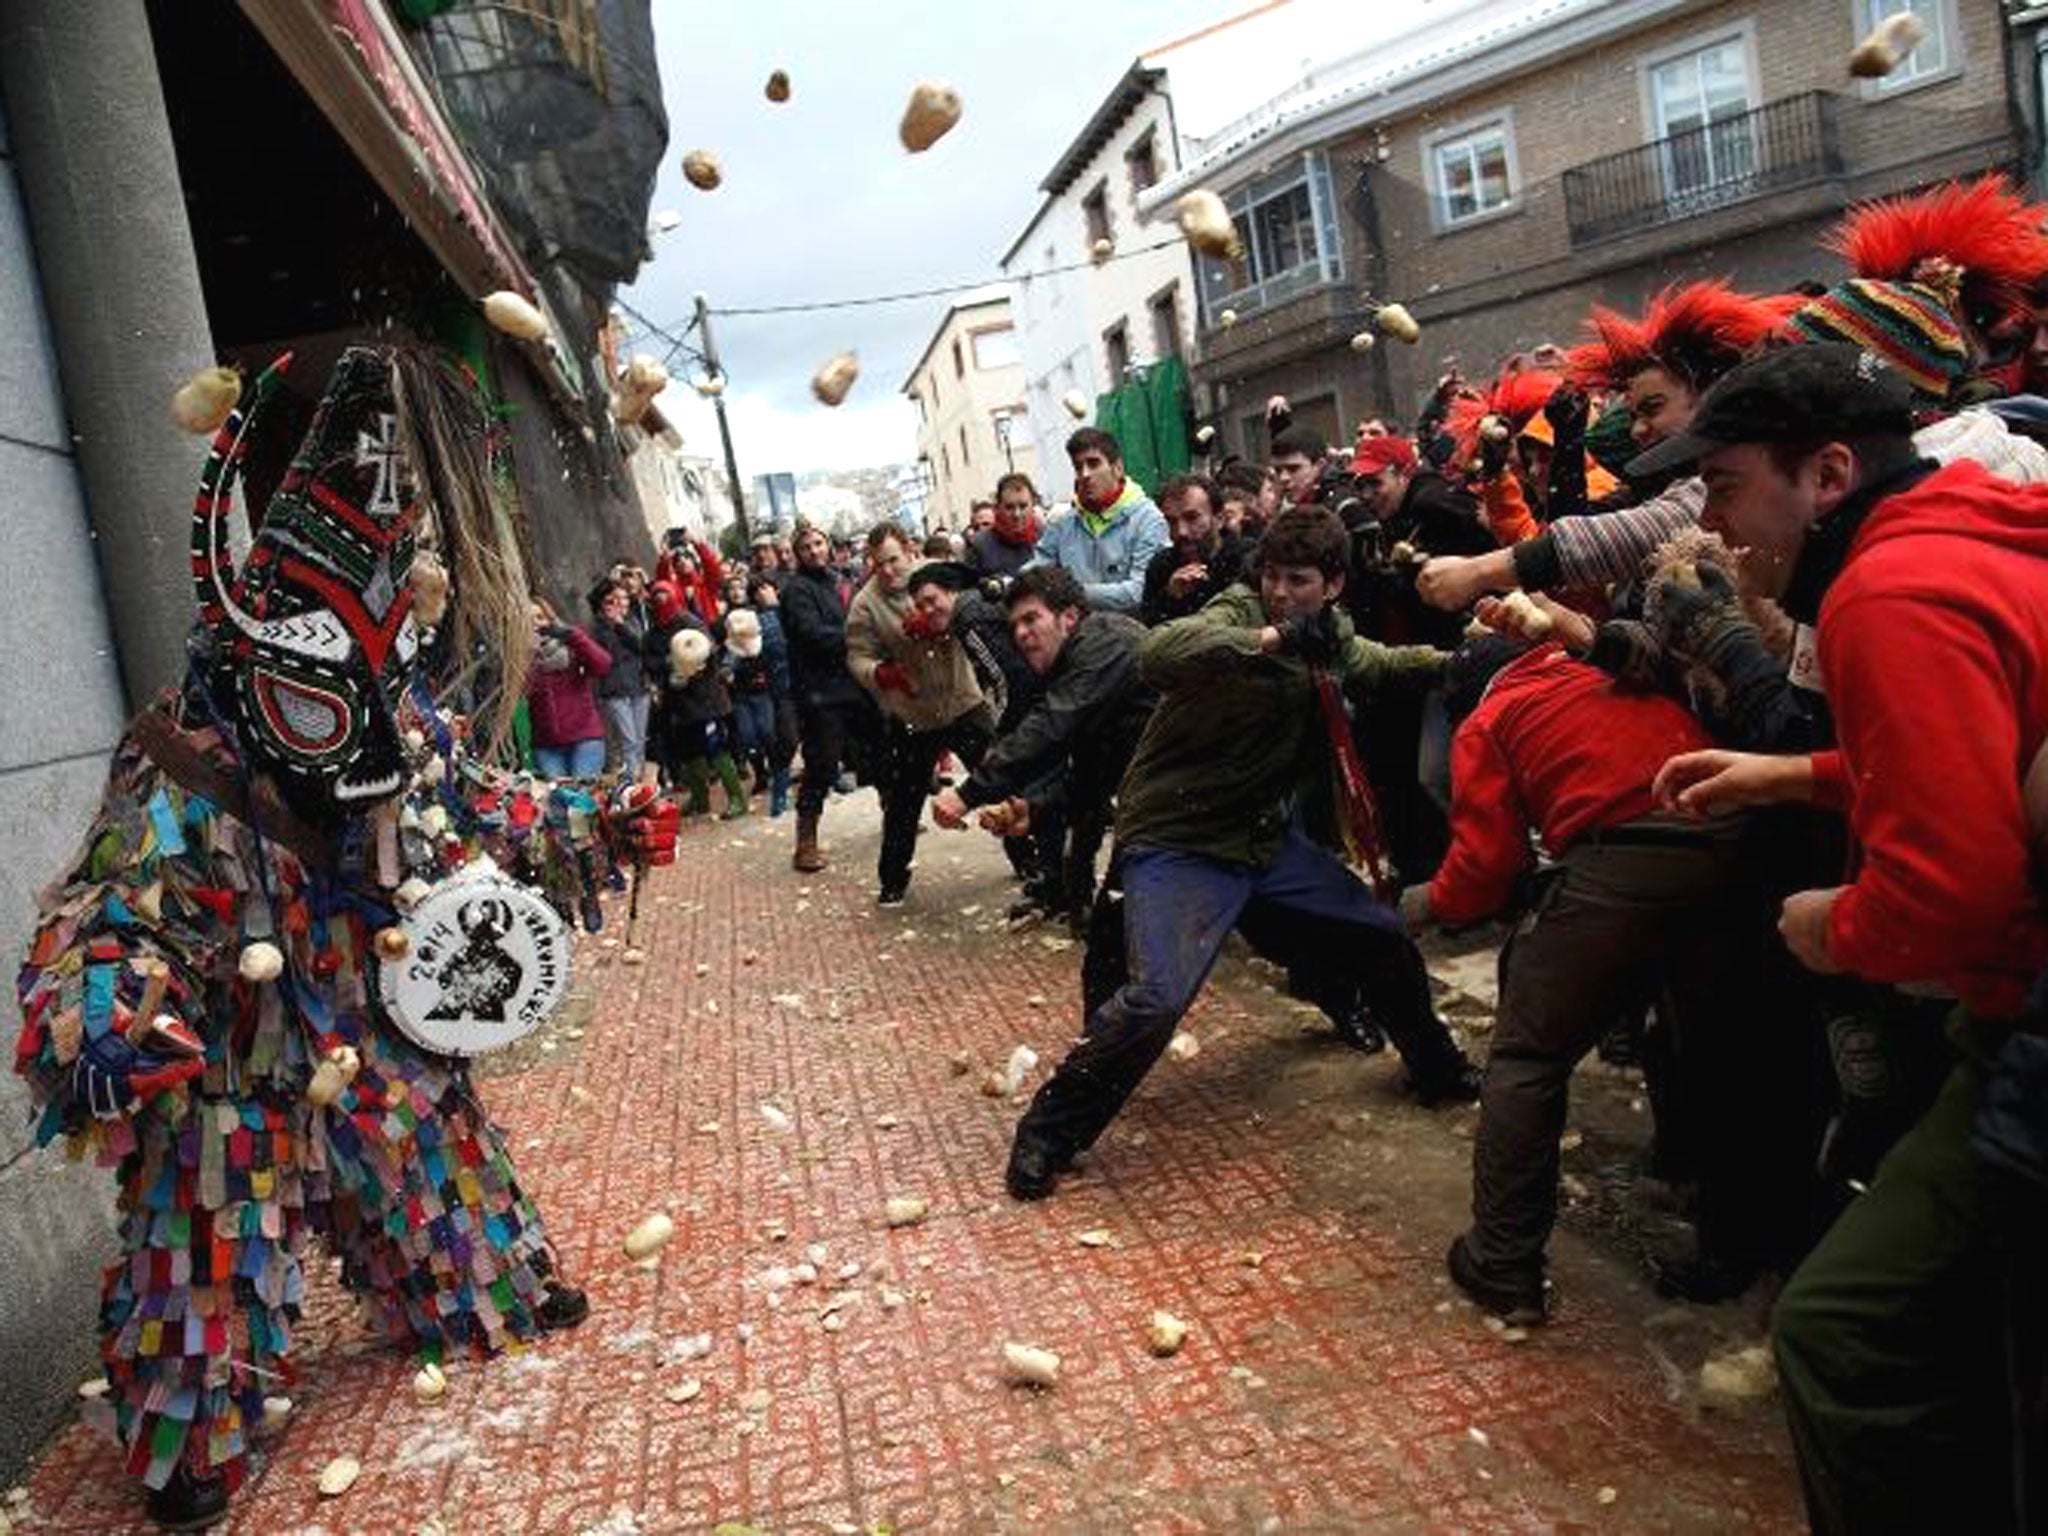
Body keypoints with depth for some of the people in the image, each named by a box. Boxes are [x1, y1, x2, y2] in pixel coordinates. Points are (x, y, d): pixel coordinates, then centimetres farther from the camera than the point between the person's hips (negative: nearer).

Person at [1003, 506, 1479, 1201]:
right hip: (1178, 843, -8)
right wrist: (1271, 638, -43)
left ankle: (1440, 1071, 42)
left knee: (1385, 937, 14)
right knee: (1157, 998, -25)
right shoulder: (1238, 614, -16)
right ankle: (1047, 1132, -3)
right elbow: (1158, 654, -39)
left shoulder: (1331, 637, 8)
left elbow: (1386, 664, 31)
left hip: (1269, 836, 8)